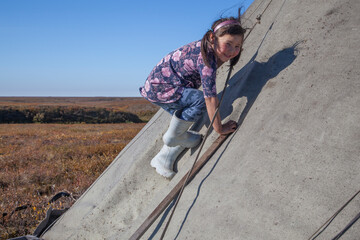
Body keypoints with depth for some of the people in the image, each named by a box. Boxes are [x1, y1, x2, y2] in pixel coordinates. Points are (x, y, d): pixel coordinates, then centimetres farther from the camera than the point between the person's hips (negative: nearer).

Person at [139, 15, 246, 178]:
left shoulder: (209, 49, -3)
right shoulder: (206, 59, -29)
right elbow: (210, 97, -30)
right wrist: (219, 128, -25)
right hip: (158, 88, -10)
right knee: (200, 99, -26)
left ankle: (163, 158, 23)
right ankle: (174, 135, -5)